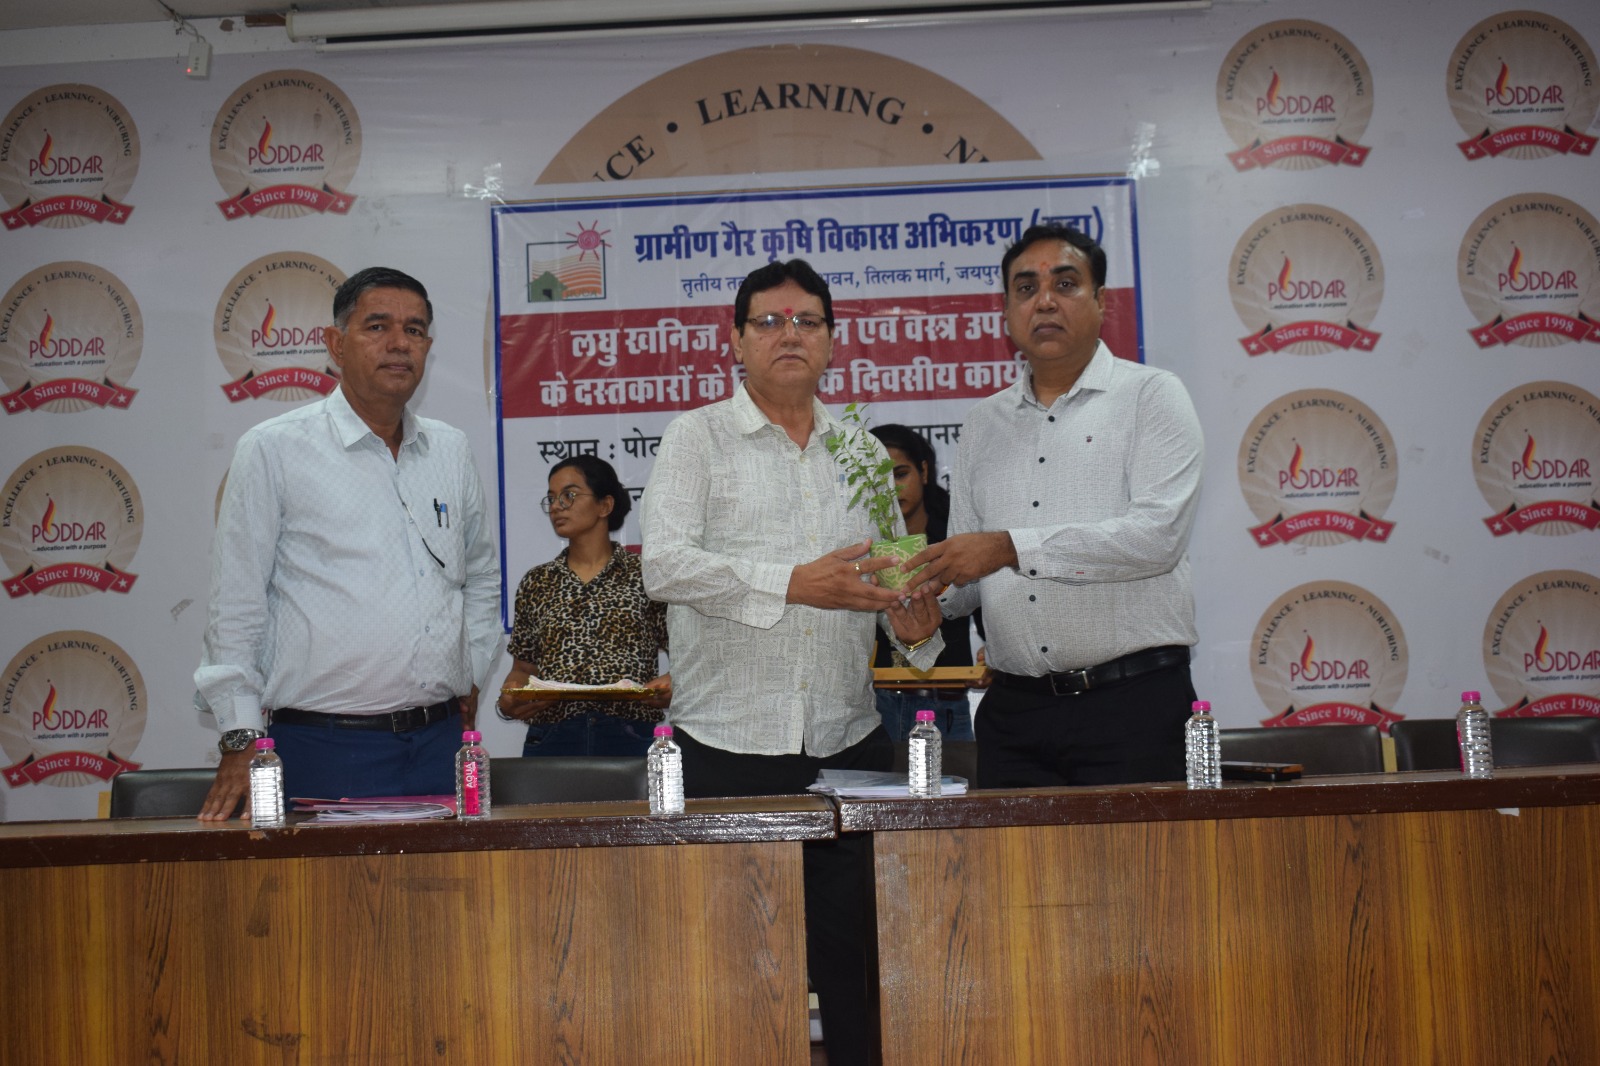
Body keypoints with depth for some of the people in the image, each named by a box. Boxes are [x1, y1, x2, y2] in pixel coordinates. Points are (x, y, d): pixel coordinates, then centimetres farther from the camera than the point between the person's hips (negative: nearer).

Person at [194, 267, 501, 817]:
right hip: (324, 746, -4)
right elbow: (236, 604, -2)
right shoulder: (273, 449, -1)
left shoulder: (452, 452, 12)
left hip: (442, 740, 4)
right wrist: (241, 740, -6)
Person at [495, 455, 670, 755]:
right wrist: (508, 700, -4)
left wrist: (670, 684, -18)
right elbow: (523, 668, 16)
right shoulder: (536, 583, 12)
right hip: (551, 741, 2)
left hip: (631, 740, -2)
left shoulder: (645, 575, 3)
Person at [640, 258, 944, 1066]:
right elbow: (664, 565, -11)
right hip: (727, 748, -3)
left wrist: (915, 622, -4)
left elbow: (894, 572, 19)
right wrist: (793, 585, -21)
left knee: (856, 955, 6)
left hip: (847, 744, 4)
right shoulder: (696, 437, 3)